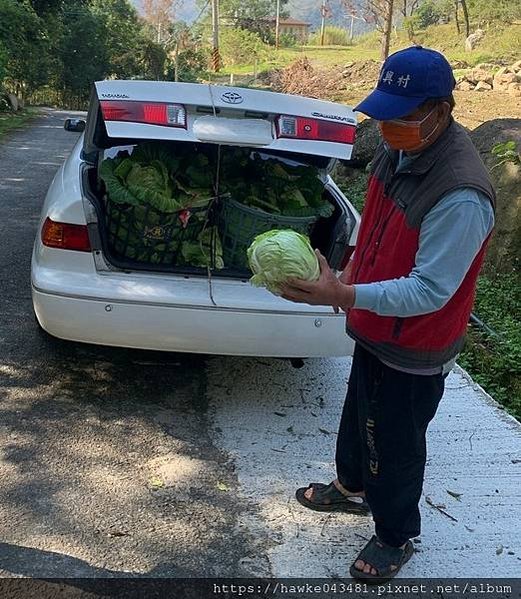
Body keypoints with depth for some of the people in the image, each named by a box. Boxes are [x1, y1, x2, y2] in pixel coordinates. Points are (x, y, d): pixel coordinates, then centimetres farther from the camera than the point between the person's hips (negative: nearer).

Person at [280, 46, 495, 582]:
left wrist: (346, 296, -40)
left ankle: (395, 537, 38)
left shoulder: (460, 195, -33)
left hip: (413, 349, -8)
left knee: (394, 443, 11)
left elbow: (430, 291, -32)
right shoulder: (397, 147, -6)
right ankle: (351, 488, 55)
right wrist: (353, 276, 13)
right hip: (375, 328, 8)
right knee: (358, 413, 27)